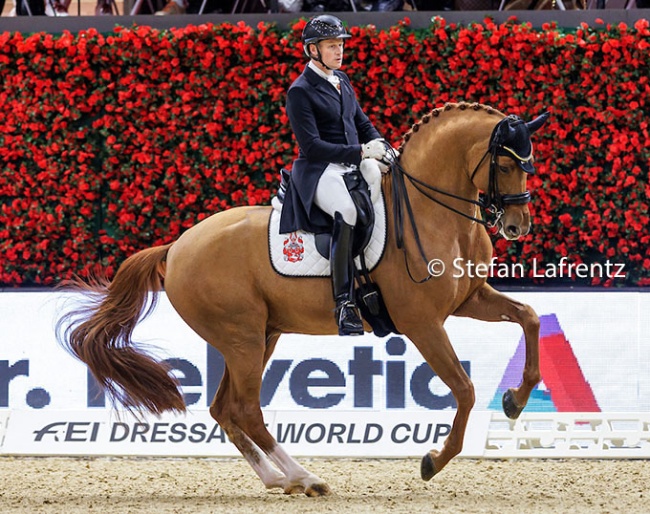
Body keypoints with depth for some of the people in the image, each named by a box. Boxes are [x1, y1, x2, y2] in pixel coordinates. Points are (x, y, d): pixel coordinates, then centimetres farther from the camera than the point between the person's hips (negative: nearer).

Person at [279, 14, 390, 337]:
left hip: (355, 166, 8)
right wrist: (361, 152, -20)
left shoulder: (342, 81, 18)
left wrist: (383, 150, 2)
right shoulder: (300, 92, -6)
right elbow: (311, 146, -14)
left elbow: (363, 124, 24)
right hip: (320, 172, -8)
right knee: (348, 210, -38)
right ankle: (344, 304, -37)